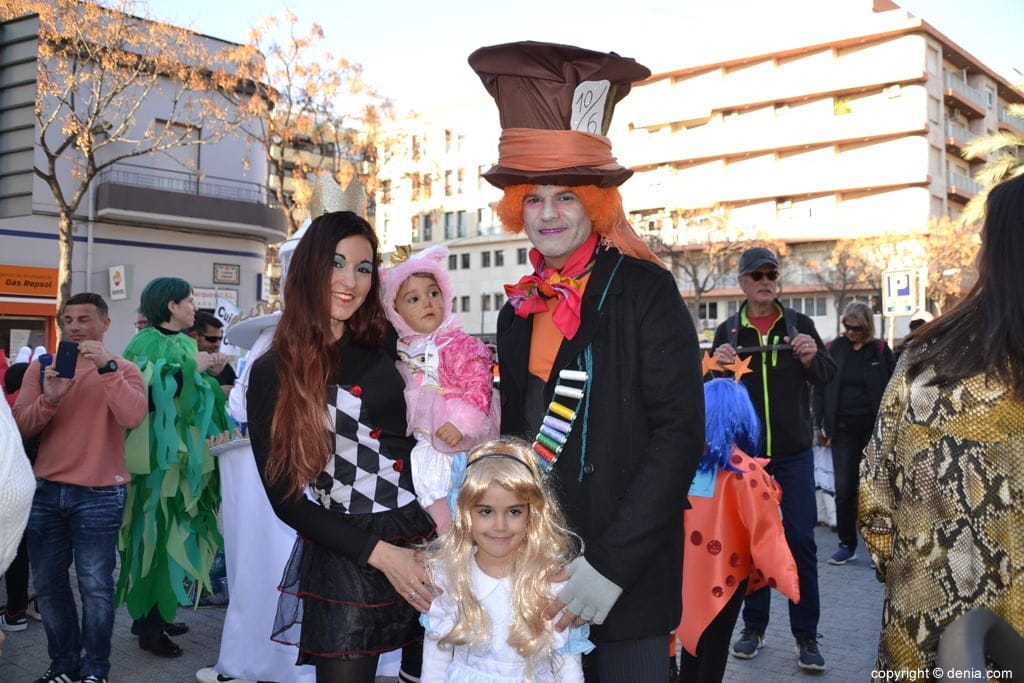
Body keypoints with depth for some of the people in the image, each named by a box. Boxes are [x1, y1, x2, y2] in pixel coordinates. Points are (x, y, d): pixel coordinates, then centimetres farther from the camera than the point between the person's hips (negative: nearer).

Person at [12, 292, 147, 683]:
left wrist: (106, 367, -27)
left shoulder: (123, 369, -3)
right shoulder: (40, 367, 7)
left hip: (99, 494, -4)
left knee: (95, 586, -1)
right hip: (46, 491, 4)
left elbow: (132, 417, -21)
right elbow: (20, 427, -2)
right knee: (48, 583, 10)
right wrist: (49, 398, -20)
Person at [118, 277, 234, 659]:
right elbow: (148, 390, -25)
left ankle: (159, 614, 23)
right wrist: (189, 368, -19)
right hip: (159, 453, -8)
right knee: (156, 533, -3)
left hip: (187, 452, 8)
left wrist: (210, 374, 2)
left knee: (176, 531, 12)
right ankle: (148, 626, 5)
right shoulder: (146, 343, -10)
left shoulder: (186, 343, 13)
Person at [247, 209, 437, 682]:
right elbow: (285, 496, -3)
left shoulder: (388, 350, 4)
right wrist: (379, 553, -10)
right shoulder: (273, 373, -3)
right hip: (340, 561, -2)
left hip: (425, 542, 3)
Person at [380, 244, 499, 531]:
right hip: (420, 442, 7)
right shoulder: (401, 348, 5)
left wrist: (460, 422, -27)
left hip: (451, 437, -7)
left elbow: (480, 384, -21)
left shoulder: (458, 344, -15)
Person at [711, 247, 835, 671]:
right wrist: (717, 367, -17)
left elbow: (827, 378, 3)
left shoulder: (800, 325, 3)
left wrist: (812, 358, -19)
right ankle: (753, 627, 19)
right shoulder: (728, 331, 4)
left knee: (801, 540, 0)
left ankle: (806, 636, 9)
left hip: (794, 452, -1)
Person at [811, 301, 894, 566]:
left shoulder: (880, 351, 2)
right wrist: (821, 424, -2)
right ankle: (847, 545, 12)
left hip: (874, 427, -1)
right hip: (844, 428, 1)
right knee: (844, 489, 1)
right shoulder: (833, 349, 4)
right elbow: (820, 388, 5)